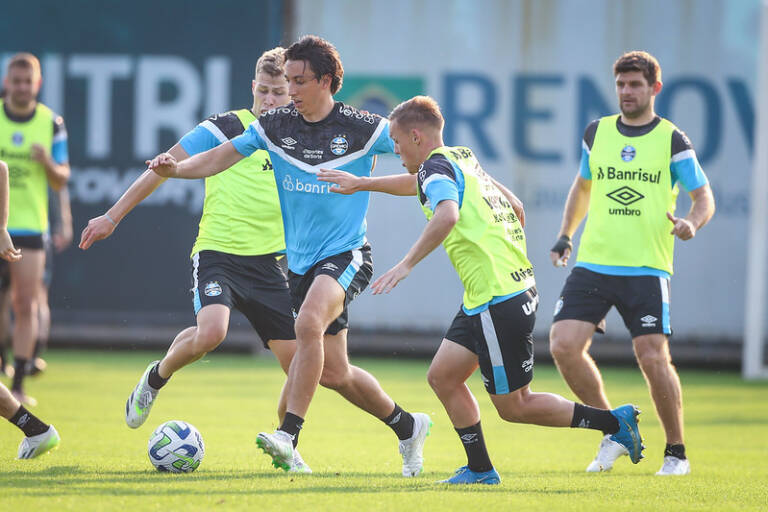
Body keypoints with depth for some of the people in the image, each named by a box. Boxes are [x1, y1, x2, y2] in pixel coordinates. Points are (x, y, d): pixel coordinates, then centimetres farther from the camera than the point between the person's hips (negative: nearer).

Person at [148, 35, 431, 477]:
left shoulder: (362, 129, -8)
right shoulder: (275, 126, 2)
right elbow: (220, 158, 5)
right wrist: (176, 169, -13)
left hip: (348, 254, -5)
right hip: (302, 259, 5)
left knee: (309, 323, -33)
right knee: (333, 371, 8)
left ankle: (289, 435, -32)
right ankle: (407, 426, 30)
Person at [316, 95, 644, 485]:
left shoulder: (437, 165, -14)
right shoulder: (461, 158, 14)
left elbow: (447, 215, -34)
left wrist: (405, 265, -35)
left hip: (500, 302, -10)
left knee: (513, 406, -1)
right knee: (442, 377, 11)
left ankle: (614, 422, 3)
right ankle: (480, 469, 14)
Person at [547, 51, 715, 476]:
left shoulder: (672, 140, 0)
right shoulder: (596, 133, 10)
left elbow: (704, 197, 4)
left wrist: (692, 222, -17)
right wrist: (566, 234, 19)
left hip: (646, 269, -3)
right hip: (592, 263, 4)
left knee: (653, 357, -11)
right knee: (564, 346, -11)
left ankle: (676, 452, 7)